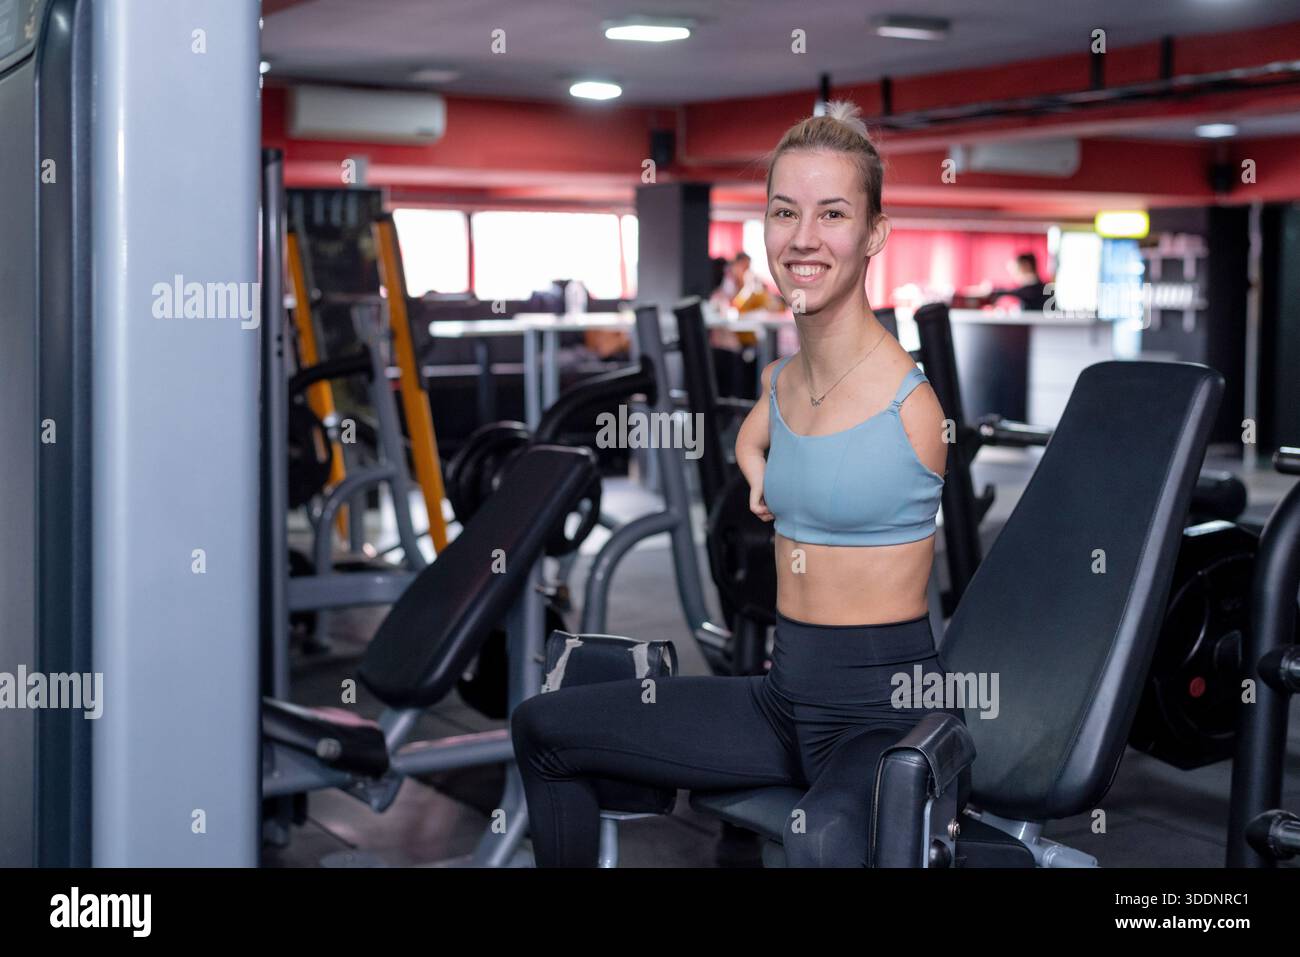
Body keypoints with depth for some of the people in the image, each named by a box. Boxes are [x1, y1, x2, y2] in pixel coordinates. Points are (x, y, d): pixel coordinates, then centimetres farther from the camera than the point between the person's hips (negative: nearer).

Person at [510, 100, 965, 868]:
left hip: (891, 710, -7)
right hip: (788, 694, 8)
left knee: (824, 840, -42)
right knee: (542, 728, 13)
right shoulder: (781, 383, 7)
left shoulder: (912, 399, -15)